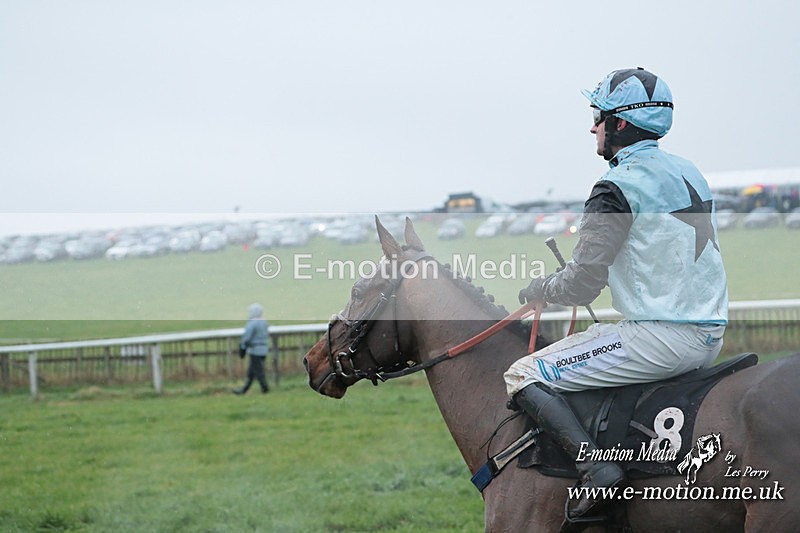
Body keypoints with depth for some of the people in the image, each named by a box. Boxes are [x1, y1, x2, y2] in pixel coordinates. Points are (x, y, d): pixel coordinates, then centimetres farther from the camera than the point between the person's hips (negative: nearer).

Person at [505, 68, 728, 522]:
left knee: (524, 377, -4)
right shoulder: (689, 173, 13)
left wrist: (538, 290, 6)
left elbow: (580, 285, -14)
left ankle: (596, 469, -20)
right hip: (710, 334, 9)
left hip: (659, 337, -9)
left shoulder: (618, 188, -13)